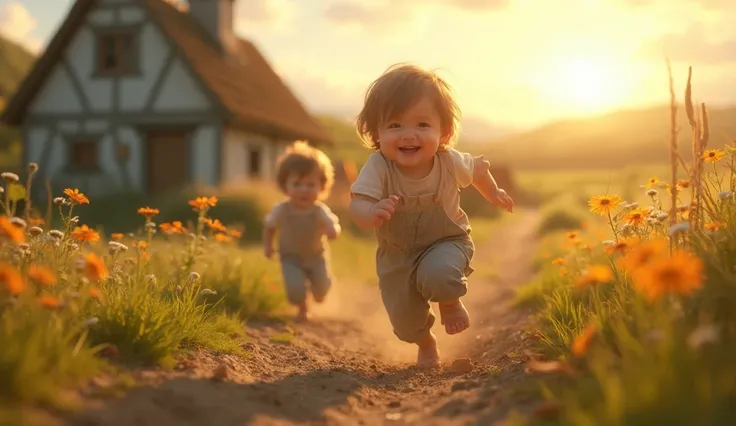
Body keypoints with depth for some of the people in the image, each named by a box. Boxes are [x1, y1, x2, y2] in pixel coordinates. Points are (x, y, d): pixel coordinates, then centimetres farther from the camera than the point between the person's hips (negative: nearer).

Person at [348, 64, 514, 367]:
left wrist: (493, 193, 19)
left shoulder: (450, 162, -21)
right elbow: (357, 204, -40)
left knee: (438, 274, -34)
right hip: (397, 255, 1)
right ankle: (425, 343, 41)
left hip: (447, 242, -1)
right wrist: (372, 213, -63)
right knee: (405, 323, 3)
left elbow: (477, 168, 2)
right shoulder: (378, 167, -28)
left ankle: (451, 303, 3)